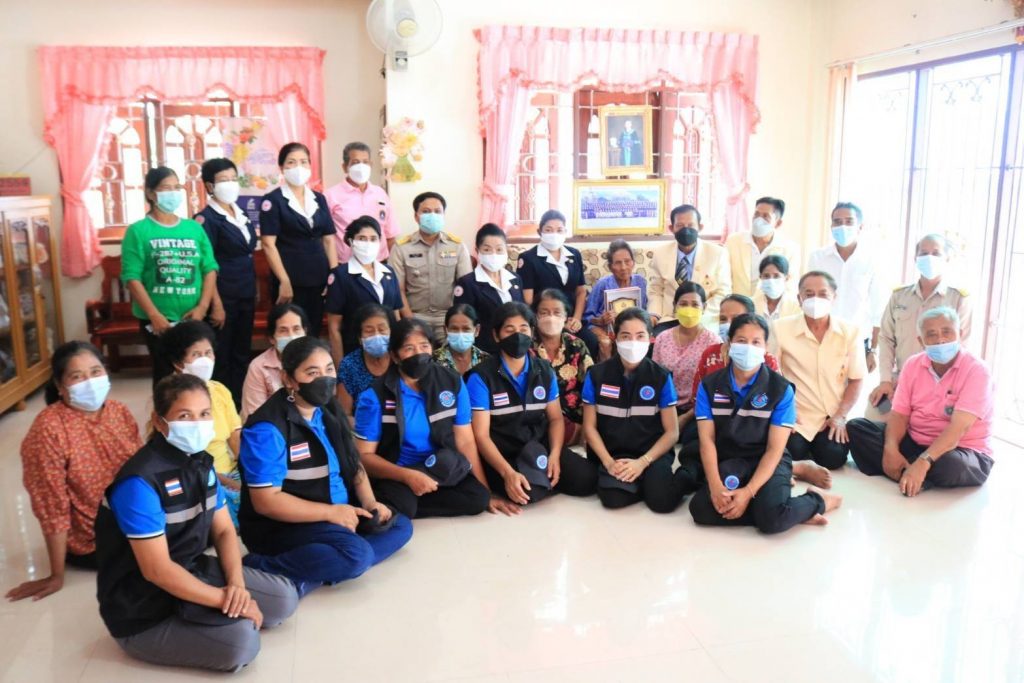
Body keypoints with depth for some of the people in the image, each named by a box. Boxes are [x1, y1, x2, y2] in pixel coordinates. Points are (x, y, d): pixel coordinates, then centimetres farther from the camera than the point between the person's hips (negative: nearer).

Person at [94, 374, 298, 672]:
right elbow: (156, 570, -27)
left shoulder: (201, 462, 0)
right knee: (241, 640, -26)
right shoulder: (140, 482, -26)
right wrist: (226, 600, -23)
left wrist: (236, 583, -14)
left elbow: (224, 530, 5)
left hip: (193, 570, 8)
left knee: (284, 598, 2)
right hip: (145, 609, -8)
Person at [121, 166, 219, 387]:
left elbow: (210, 269, 6)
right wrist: (154, 315, -14)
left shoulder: (194, 228, 9)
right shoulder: (138, 231, -2)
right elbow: (132, 277, -8)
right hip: (158, 320, -3)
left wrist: (203, 306, -6)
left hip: (194, 318, 3)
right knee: (165, 375, 4)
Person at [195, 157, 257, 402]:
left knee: (242, 353, 13)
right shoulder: (206, 219, -10)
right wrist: (216, 304, -19)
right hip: (224, 296, -7)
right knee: (221, 356, 2)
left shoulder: (240, 214, 12)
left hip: (246, 294, 7)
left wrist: (253, 290, 15)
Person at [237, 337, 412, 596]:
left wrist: (370, 502, -4)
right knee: (357, 555, -29)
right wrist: (331, 512, -22)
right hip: (283, 526, -9)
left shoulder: (328, 410, 6)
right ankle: (256, 567, -18)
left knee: (400, 526, 2)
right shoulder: (268, 428, -20)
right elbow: (265, 501, -22)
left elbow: (352, 461, 14)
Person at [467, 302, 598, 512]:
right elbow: (481, 435, -15)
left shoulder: (545, 371, 5)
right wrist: (508, 473, -28)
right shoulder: (481, 377, -11)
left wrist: (554, 455, -13)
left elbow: (555, 418, 7)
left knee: (586, 478, -16)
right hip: (501, 455, -4)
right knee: (527, 493, -32)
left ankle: (541, 476, 7)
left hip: (540, 448, 4)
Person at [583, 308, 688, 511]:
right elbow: (589, 426, 2)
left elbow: (672, 432, -1)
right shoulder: (596, 374, -2)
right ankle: (638, 482, 3)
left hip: (652, 453, 0)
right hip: (612, 453, 1)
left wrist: (642, 462, -15)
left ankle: (650, 480, 6)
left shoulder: (661, 377, -3)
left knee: (662, 500, -27)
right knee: (614, 498, -28)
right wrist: (608, 462, -12)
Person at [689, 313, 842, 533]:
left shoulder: (781, 389, -8)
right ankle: (787, 512, -12)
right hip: (728, 462, 3)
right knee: (700, 507, -26)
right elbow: (707, 440, -6)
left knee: (772, 517, -31)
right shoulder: (709, 385, -2)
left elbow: (775, 449, -10)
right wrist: (715, 486, -22)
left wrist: (748, 492, -22)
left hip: (768, 462, -3)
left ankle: (816, 500, 3)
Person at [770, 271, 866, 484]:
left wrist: (840, 416, -7)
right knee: (791, 453, -25)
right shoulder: (781, 328, -6)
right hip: (796, 417, -1)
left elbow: (856, 380, 4)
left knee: (833, 458, -20)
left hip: (833, 418, 2)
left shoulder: (850, 332, 0)